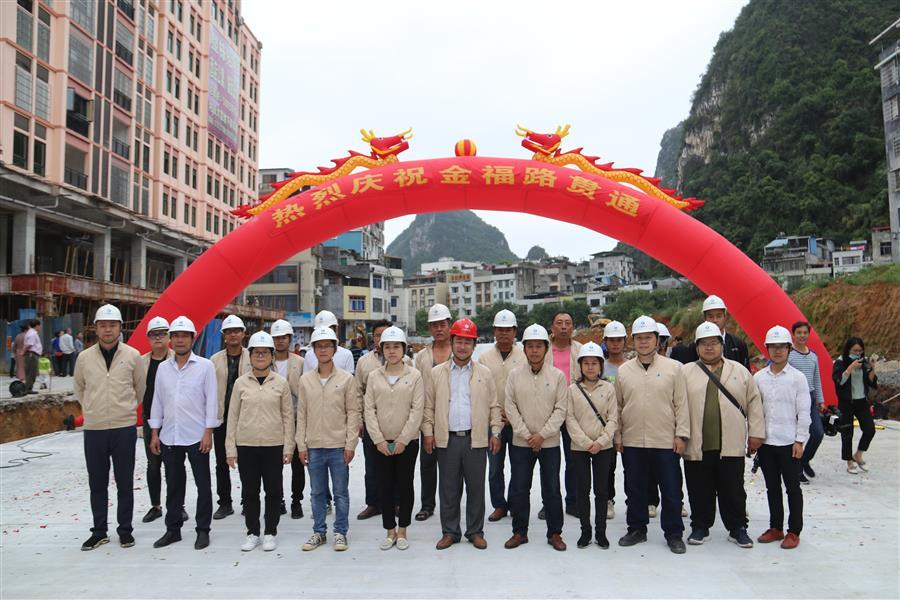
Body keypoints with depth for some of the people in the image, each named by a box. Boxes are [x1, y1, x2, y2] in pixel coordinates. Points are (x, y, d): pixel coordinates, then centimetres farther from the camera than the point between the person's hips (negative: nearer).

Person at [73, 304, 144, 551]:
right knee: (97, 484, 11)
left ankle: (125, 530, 19)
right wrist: (91, 410, 12)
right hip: (93, 429, 2)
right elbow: (78, 388, 17)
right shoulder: (85, 357, 1)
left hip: (124, 428, -2)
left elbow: (140, 387, 9)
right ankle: (99, 532, 23)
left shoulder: (132, 355, -4)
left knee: (125, 483, 7)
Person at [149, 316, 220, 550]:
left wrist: (208, 433, -10)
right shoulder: (163, 367, 8)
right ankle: (173, 529, 25)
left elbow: (212, 401, -5)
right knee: (173, 485, 13)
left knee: (203, 485, 4)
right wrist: (154, 434, 7)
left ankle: (203, 530, 15)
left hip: (196, 436, -3)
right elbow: (157, 401, 11)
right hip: (169, 437, 4)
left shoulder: (205, 366, -4)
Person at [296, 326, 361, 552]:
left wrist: (350, 444, -8)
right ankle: (318, 532, 26)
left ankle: (340, 533, 20)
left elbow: (353, 412, -3)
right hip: (314, 446, 2)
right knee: (317, 492, 13)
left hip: (338, 446, -2)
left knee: (340, 492, 7)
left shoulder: (346, 378, -3)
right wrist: (301, 444, 2)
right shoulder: (305, 379, 4)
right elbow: (301, 414, 6)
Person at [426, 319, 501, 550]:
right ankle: (450, 532, 20)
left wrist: (495, 432, 1)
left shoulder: (484, 373, 6)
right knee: (448, 488, 8)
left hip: (476, 438, 0)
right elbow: (429, 405, 8)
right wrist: (428, 432, 0)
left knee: (476, 488, 6)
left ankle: (475, 531, 20)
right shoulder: (437, 373, 6)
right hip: (447, 439, 0)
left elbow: (494, 405, 8)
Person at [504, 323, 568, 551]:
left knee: (552, 490, 7)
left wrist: (542, 434, -12)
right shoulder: (515, 375, 0)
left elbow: (560, 409, -5)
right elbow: (511, 408, -2)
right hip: (521, 442, 1)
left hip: (549, 443, -1)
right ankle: (519, 532, 23)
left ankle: (555, 533, 22)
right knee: (518, 489, 8)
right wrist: (526, 434, -10)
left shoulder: (557, 375, -2)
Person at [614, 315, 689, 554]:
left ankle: (674, 534, 19)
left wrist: (681, 434, -4)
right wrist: (617, 435, 5)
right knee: (635, 489, 12)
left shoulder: (673, 368, 0)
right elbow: (617, 406, 9)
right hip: (632, 442, 2)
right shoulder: (623, 370, 6)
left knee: (671, 490, 5)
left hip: (666, 442, -2)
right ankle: (637, 529, 26)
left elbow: (681, 404, 0)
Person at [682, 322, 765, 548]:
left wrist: (756, 433, 3)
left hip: (731, 446, 1)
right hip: (697, 446, 0)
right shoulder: (686, 373, 4)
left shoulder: (740, 371, 9)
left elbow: (754, 403, 8)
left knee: (733, 491, 9)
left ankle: (737, 528, 23)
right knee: (700, 491, 9)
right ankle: (700, 526, 23)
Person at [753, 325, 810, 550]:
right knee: (772, 487, 13)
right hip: (765, 441, 3)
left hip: (789, 442, -3)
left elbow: (803, 412, -4)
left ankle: (794, 531, 17)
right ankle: (776, 527, 24)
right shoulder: (758, 377, 4)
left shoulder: (798, 378, -4)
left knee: (792, 488, 6)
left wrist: (800, 441, -7)